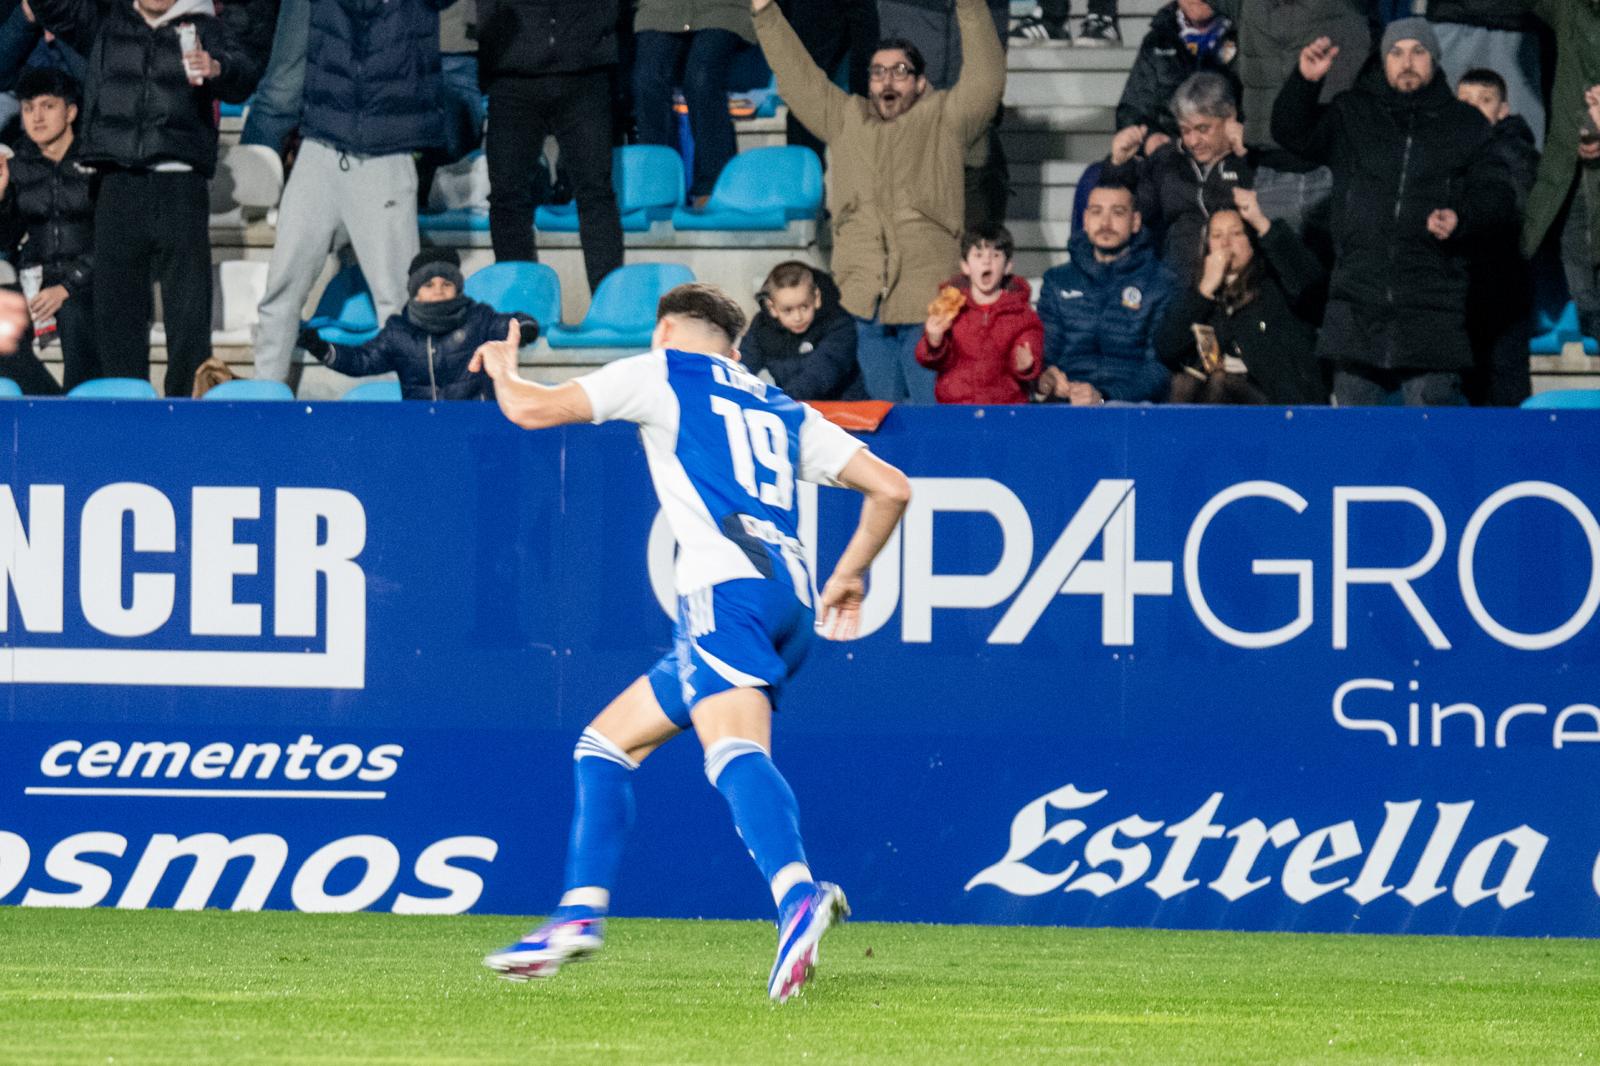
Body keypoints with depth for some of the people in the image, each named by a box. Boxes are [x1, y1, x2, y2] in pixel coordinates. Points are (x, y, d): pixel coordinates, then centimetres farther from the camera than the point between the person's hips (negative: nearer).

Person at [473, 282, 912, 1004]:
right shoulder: (783, 410, 29)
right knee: (606, 741, 14)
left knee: (736, 750, -28)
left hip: (727, 586, -7)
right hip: (792, 601, 7)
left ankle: (798, 897, -51)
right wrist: (849, 575, 34)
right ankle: (580, 912, 8)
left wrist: (501, 368, 32)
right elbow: (890, 488, 23)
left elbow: (532, 410, 10)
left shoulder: (660, 374, 13)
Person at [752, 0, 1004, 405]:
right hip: (865, 305, 4)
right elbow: (798, 78, 21)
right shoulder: (847, 119, 18)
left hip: (927, 305, -4)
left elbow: (986, 81, -6)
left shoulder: (944, 118, 7)